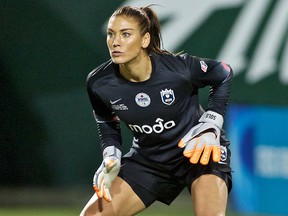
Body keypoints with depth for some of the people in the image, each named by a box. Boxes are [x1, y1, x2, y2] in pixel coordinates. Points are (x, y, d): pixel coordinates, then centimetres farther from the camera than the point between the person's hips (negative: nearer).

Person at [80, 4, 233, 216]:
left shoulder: (178, 67, -26)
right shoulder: (98, 83, -16)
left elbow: (224, 75, -4)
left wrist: (211, 126, -11)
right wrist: (111, 158, -9)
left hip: (199, 151, -4)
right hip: (147, 158, 4)